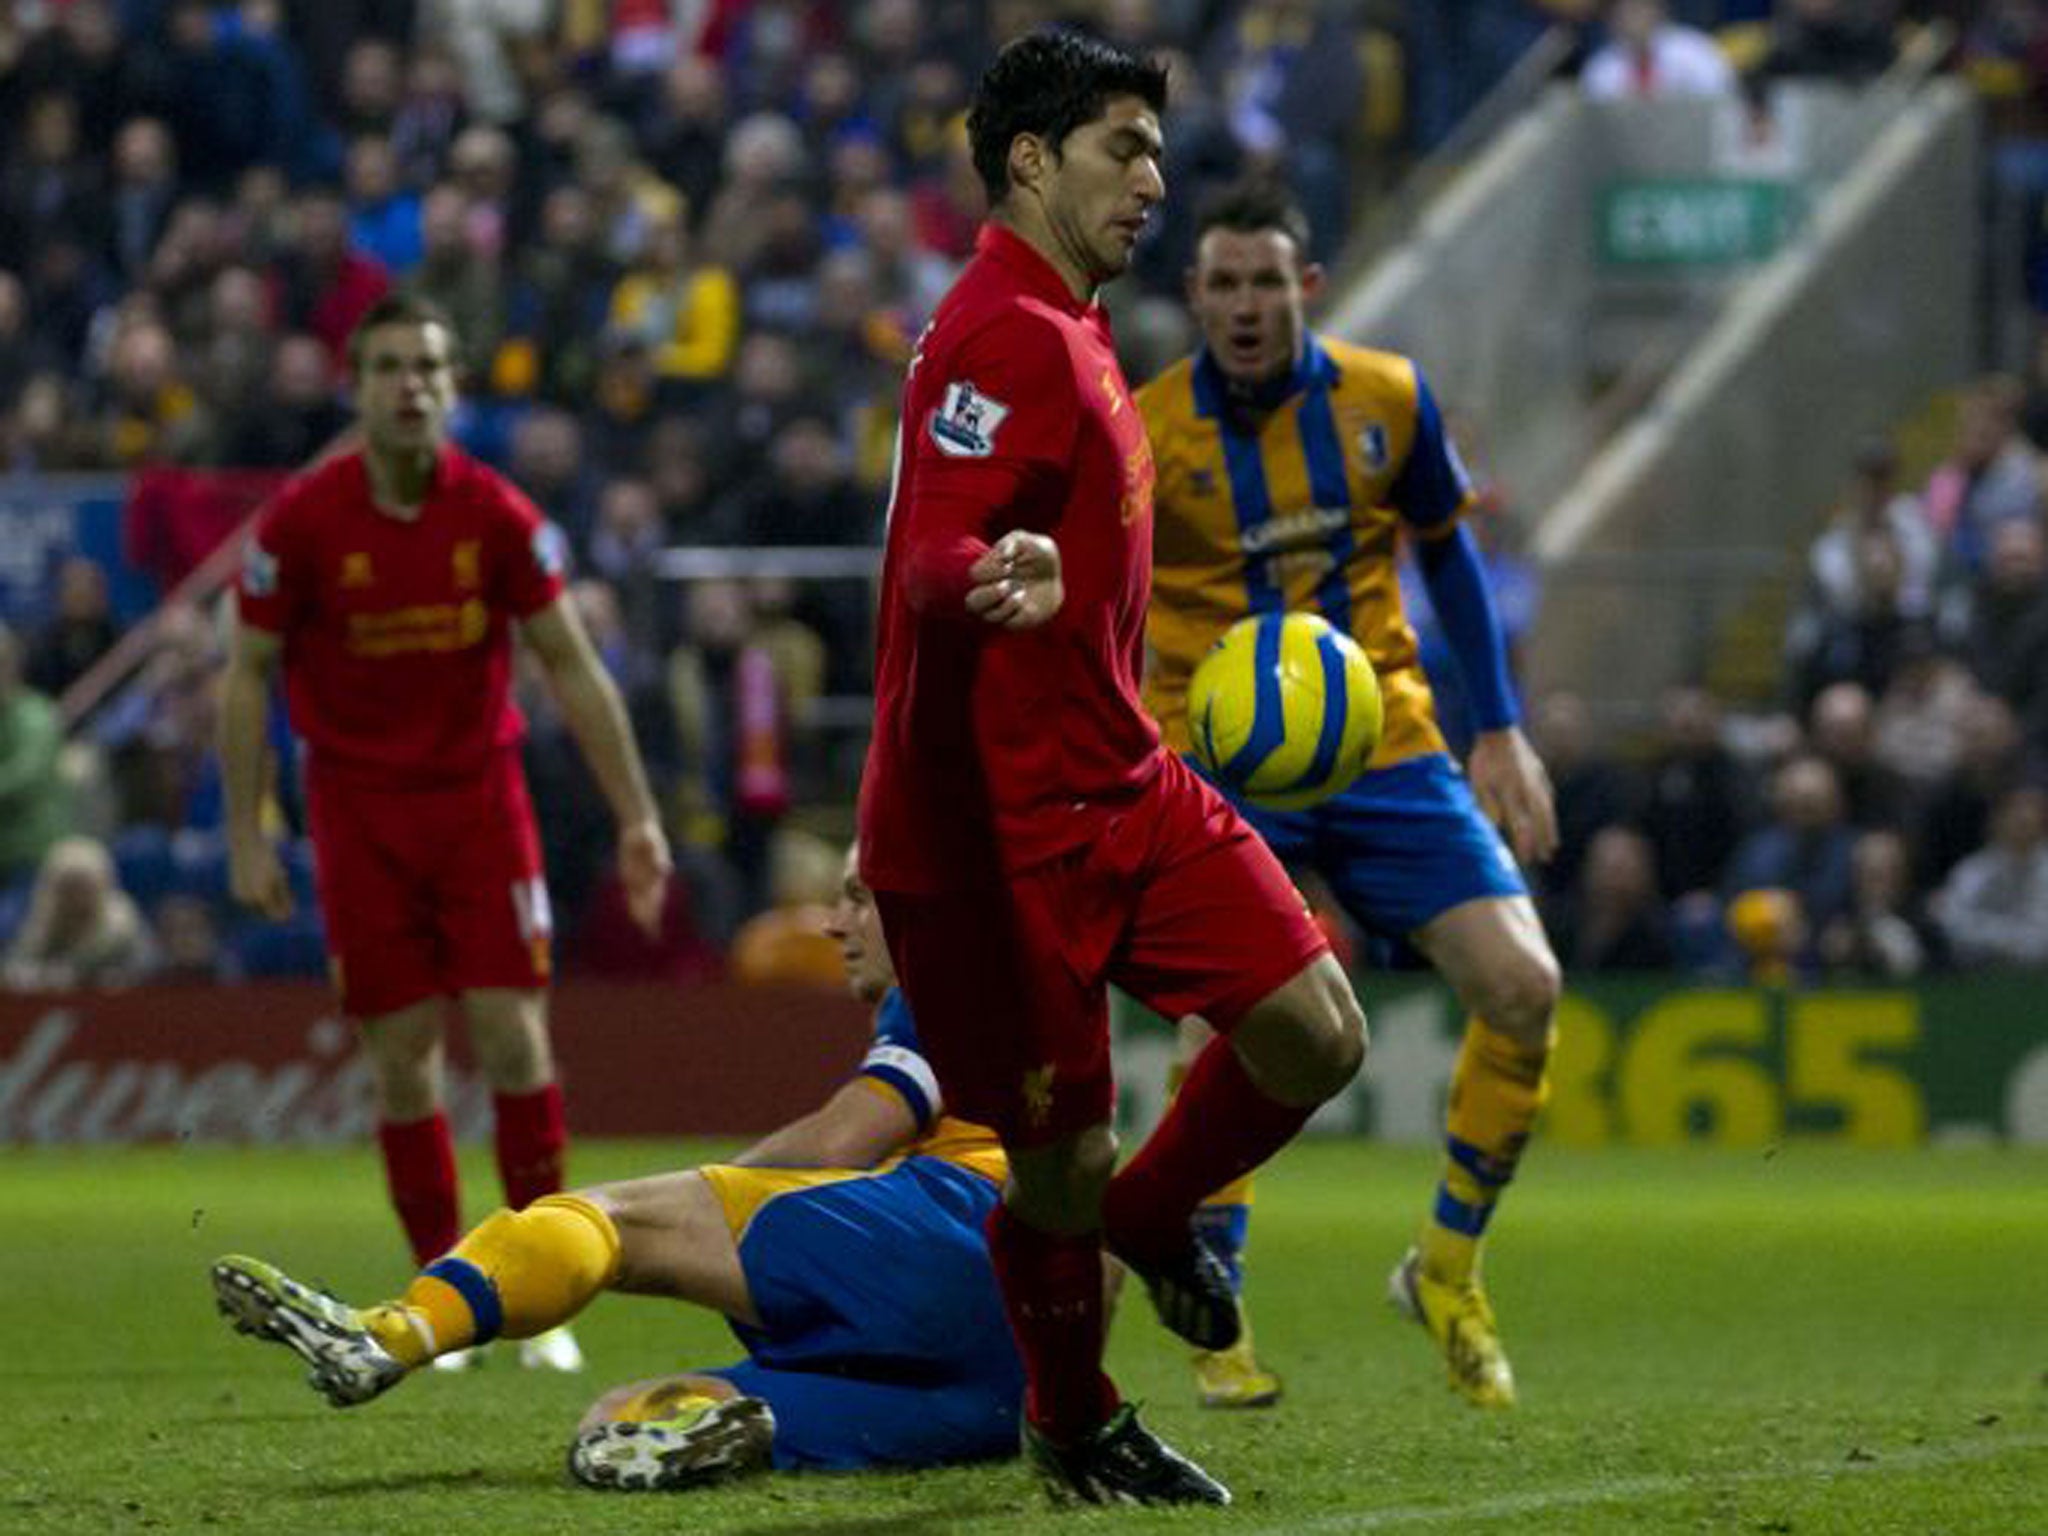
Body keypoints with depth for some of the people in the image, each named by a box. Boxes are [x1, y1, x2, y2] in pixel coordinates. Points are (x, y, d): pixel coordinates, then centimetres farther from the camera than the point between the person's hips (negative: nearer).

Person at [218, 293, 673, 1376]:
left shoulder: (497, 516, -7)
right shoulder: (301, 523, -10)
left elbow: (571, 667, 0)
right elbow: (248, 676, -1)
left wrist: (636, 817, -3)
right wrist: (246, 837, -4)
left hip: (480, 790, 1)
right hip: (359, 804, -1)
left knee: (511, 1033, -8)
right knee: (402, 1053, -2)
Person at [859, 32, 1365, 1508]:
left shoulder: (1069, 333, 16)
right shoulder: (1003, 338, -16)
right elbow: (929, 555, -28)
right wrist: (1002, 586, -48)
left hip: (1122, 785, 9)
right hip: (997, 819, -9)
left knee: (1317, 1034, -2)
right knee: (1060, 1161, -1)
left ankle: (1151, 1213, 25)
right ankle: (1076, 1430, 21)